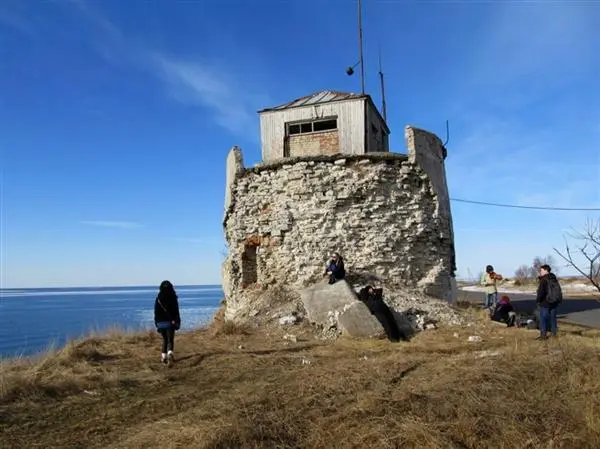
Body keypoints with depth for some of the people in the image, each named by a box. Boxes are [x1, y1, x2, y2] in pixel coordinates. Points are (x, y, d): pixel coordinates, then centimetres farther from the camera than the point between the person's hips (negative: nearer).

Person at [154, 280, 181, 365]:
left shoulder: (158, 298, 0)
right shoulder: (173, 298, -5)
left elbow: (156, 312, 2)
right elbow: (176, 311, -4)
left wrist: (157, 323, 9)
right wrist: (177, 322, 1)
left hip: (161, 322, 2)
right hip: (170, 322, -2)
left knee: (165, 339, 18)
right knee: (170, 339, -2)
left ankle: (163, 355, 14)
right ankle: (170, 353, -26)